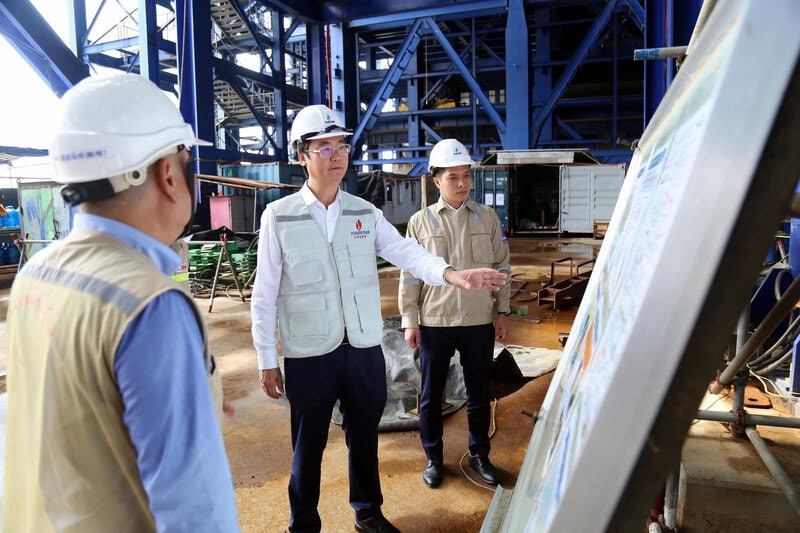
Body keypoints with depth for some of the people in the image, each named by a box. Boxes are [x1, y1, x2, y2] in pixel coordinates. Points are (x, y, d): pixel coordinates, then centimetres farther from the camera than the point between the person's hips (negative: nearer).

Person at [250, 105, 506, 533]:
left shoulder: (366, 213, 4)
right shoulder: (278, 217, -6)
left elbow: (407, 253, -8)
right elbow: (264, 295, -4)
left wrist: (454, 275, -26)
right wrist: (267, 360, -3)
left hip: (364, 349, 3)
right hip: (309, 355, -3)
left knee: (364, 437, 19)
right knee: (308, 445, 12)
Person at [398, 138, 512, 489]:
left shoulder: (487, 218, 2)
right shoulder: (420, 222, -1)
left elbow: (501, 267, 7)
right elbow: (410, 275, 0)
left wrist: (503, 311, 4)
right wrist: (410, 320, -2)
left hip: (479, 322, 1)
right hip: (434, 323, -1)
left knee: (479, 394, 14)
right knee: (430, 395, 10)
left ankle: (479, 455, 34)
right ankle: (433, 458, 30)